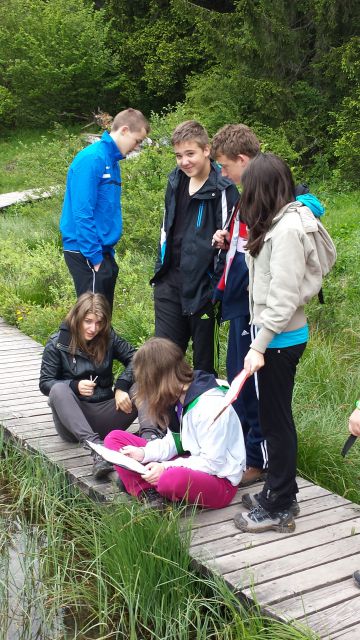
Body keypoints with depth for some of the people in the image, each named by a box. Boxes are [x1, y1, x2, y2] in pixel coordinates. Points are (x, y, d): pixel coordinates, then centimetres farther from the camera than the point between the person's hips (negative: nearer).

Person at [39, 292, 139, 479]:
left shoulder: (108, 338, 3)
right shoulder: (57, 343, -4)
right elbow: (45, 383, -6)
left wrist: (122, 386, -21)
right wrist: (75, 386, -25)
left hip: (105, 413, 2)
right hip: (71, 417, -2)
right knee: (59, 390, -34)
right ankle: (95, 446, -49)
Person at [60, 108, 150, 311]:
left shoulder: (113, 161, 11)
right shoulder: (92, 159, -16)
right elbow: (83, 214, -20)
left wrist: (109, 252, 16)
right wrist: (95, 257, -19)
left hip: (102, 250, 9)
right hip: (86, 254, -9)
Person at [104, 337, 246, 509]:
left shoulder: (211, 404, -24)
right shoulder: (178, 395, 2)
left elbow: (212, 463, -22)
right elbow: (174, 442, 8)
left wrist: (166, 468, -23)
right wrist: (143, 453, -8)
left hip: (219, 480, -8)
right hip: (188, 464, 8)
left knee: (171, 478, -43)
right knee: (114, 438, 0)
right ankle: (150, 497, -17)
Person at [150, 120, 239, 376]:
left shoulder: (223, 189, -14)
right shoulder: (176, 181, 9)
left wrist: (217, 288, -16)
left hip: (203, 285, -7)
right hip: (170, 282, 7)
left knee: (205, 360, 8)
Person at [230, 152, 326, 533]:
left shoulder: (287, 229, -19)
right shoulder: (282, 222, 11)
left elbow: (284, 296, -23)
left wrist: (259, 345, -23)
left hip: (280, 338, -9)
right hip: (275, 334, 9)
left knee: (276, 419, 0)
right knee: (273, 416, 17)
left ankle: (278, 509, 13)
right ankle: (279, 491, 31)